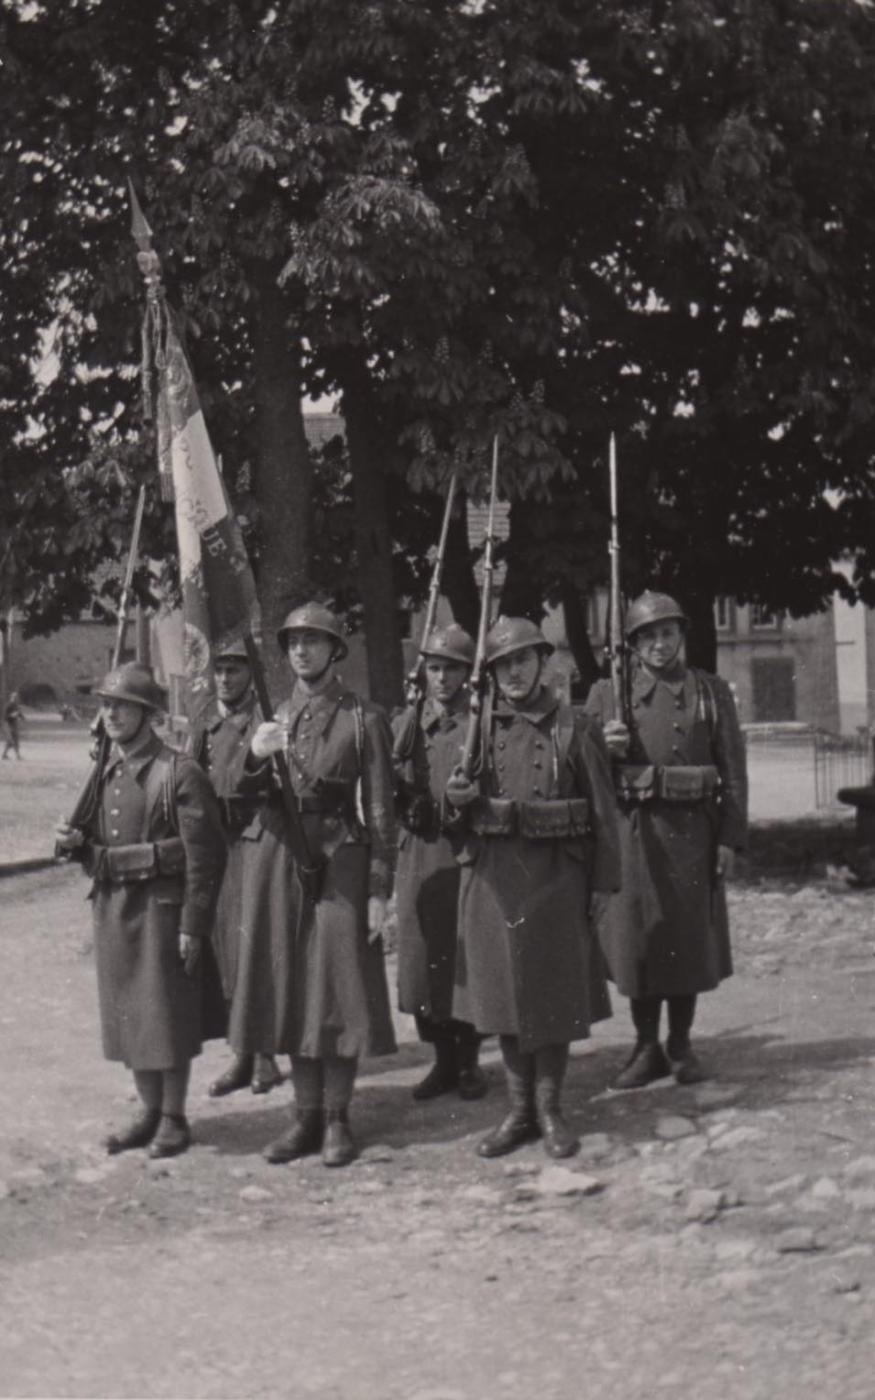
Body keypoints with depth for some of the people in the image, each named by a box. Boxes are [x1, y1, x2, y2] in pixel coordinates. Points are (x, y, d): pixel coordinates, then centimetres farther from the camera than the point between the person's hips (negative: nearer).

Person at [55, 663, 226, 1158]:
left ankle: (174, 1119, 12)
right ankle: (150, 1112, 23)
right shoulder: (105, 773, 11)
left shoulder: (180, 774, -11)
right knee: (126, 1012, 11)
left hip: (161, 908, -7)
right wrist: (76, 841, -2)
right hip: (112, 907, 7)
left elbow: (204, 856, -13)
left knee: (167, 1012, 0)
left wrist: (193, 926, -16)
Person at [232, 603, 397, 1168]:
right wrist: (256, 756, -12)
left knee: (339, 988, -2)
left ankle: (337, 1119, 8)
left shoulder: (363, 719, -2)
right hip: (279, 858, 5)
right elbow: (246, 796, 9)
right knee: (290, 990, 8)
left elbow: (381, 810, -4)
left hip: (340, 861, -5)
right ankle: (306, 1116, 17)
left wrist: (380, 890, -9)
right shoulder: (275, 718, 13)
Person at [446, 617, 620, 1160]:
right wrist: (458, 797, -11)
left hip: (557, 875, -2)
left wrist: (605, 886, -4)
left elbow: (602, 813, 0)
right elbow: (460, 811, 13)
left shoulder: (574, 729, 0)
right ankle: (520, 1110, 17)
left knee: (556, 995, 2)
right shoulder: (477, 727, 7)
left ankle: (550, 1110, 14)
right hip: (493, 875, 3)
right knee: (502, 993, 6)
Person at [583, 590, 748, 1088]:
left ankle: (681, 1044, 17)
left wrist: (731, 838, -3)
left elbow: (733, 770, 4)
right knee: (636, 937, 2)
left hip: (692, 831, 0)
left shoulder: (712, 692, 6)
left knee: (690, 936, 5)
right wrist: (607, 748, -12)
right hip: (630, 830, 0)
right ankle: (647, 1047, 13)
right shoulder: (606, 693, 7)